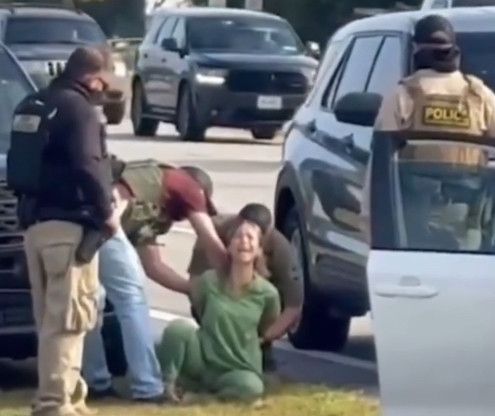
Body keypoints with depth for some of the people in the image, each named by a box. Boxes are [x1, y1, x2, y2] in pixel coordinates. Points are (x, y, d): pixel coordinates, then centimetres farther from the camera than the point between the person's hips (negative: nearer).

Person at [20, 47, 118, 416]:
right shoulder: (79, 109, -9)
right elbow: (86, 166, -20)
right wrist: (106, 212, -10)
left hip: (36, 222, 9)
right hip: (68, 224, -9)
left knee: (53, 317, 14)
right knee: (68, 317, -10)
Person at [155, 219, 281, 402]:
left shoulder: (268, 293, -8)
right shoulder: (209, 281, -8)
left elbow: (269, 329, 12)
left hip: (238, 370, 1)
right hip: (202, 360, 0)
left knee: (251, 386, -37)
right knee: (179, 327, -31)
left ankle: (202, 390, -9)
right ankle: (166, 382, -10)